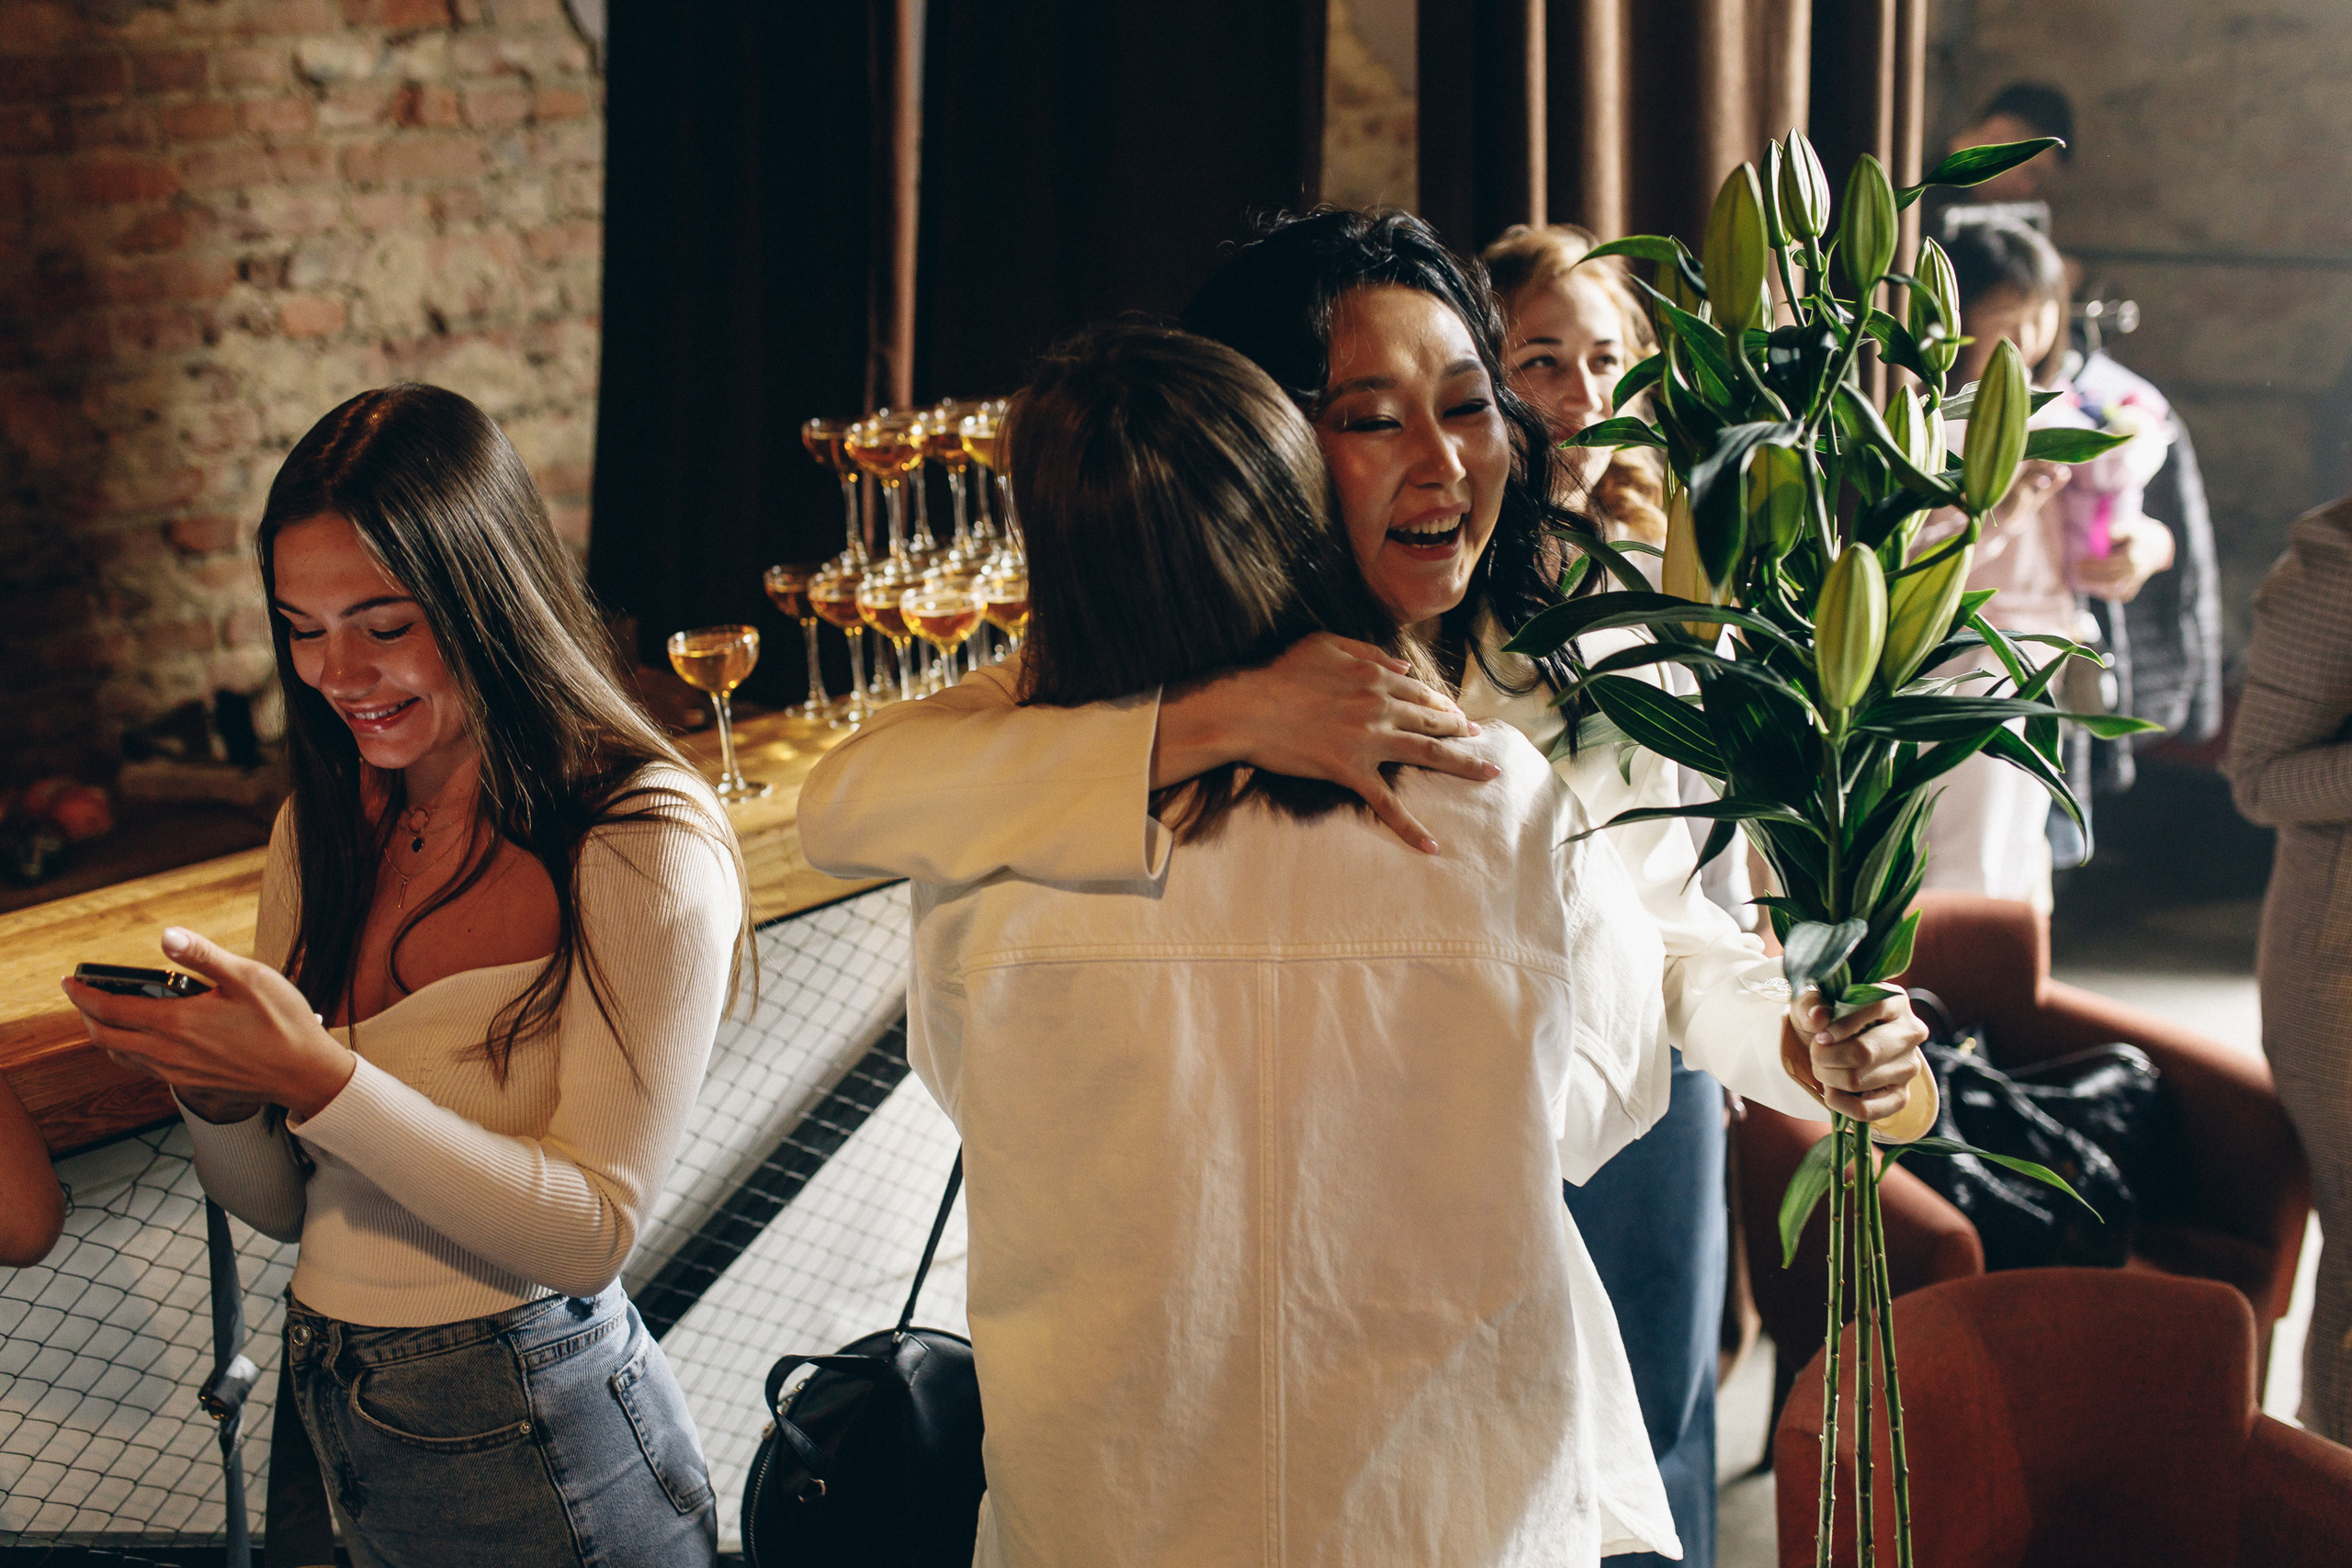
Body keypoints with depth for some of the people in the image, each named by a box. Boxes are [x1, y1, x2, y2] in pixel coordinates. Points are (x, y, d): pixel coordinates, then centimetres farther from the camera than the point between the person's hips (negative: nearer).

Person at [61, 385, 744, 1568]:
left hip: (533, 1464, -6)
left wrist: (318, 1079, -28)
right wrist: (215, 1087, -14)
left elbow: (592, 1232, -20)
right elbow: (283, 1205, 8)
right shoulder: (325, 828, 4)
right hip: (330, 1417, 6)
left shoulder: (645, 842, -16)